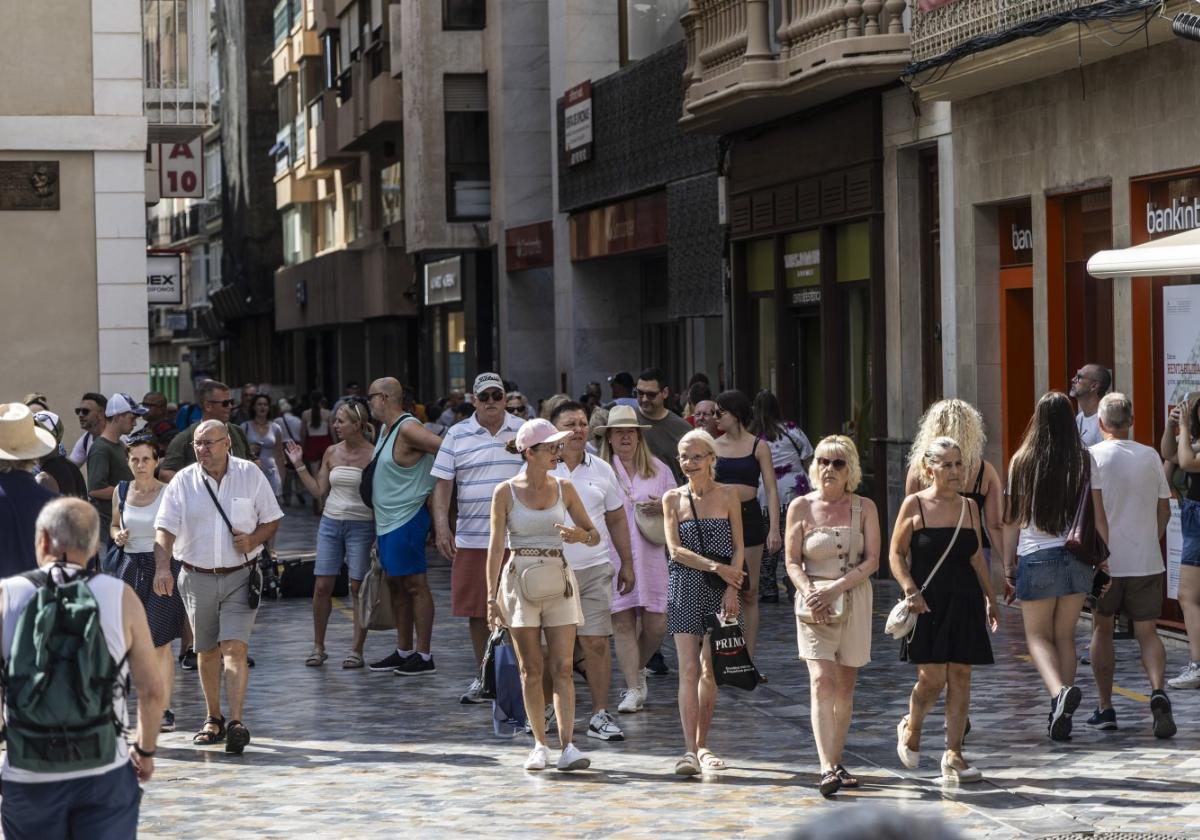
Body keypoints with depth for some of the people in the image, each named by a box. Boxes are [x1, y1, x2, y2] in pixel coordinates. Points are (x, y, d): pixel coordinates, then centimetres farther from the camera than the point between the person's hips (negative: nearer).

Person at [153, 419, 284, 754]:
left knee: (235, 647, -14)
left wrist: (253, 540, -13)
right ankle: (213, 720, 27)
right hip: (197, 577, 2)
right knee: (207, 651, 12)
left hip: (240, 576, -2)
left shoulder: (250, 475, 0)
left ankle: (236, 723, -19)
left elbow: (272, 520, 7)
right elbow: (165, 529, -8)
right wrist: (162, 568, -24)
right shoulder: (183, 481, -1)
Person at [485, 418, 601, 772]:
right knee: (531, 669, 2)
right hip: (520, 579, -2)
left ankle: (567, 746, -9)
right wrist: (492, 596, -7)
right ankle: (540, 745, 9)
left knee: (562, 668, -5)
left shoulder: (564, 488, 6)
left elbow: (595, 536, 10)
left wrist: (579, 535, -13)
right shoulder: (505, 493, -2)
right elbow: (496, 546, -1)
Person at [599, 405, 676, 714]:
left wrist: (662, 508, -6)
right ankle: (633, 689, 0)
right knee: (622, 622, -6)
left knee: (656, 624, -2)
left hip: (651, 556, 2)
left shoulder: (659, 470, 11)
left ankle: (637, 669, 25)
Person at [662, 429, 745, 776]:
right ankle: (689, 749, -15)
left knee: (710, 670, 6)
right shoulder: (673, 498, 5)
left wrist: (731, 589, -9)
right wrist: (715, 567, -13)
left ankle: (701, 745, 18)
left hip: (720, 589, 1)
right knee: (689, 669, -10)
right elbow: (675, 549, -2)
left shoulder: (728, 496, 4)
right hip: (685, 588, -1)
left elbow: (738, 549, 3)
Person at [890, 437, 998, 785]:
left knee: (960, 677, 2)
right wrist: (910, 590, -16)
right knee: (931, 678, -8)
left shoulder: (969, 506, 11)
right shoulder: (914, 505, -3)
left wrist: (989, 598, 14)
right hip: (928, 602, -5)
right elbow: (896, 553, -3)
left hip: (964, 600, 5)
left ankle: (953, 756, 7)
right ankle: (910, 729, 22)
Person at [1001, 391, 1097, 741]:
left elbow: (1013, 519, 1)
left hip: (1036, 557, -2)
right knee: (1065, 636, 13)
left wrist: (1008, 567, 8)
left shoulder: (1022, 461, -2)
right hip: (1078, 556, 2)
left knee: (1038, 636, 7)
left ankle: (1060, 692, -20)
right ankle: (1061, 714, 11)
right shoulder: (1084, 461, 0)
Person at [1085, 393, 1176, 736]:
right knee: (1147, 632, 3)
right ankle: (1158, 691, -23)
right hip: (1147, 561, 2)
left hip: (1107, 562, -2)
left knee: (1102, 629, 13)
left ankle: (1105, 707, 16)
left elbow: (1096, 511, -15)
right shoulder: (1151, 457, 5)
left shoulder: (1093, 456, -6)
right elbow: (1164, 510, 9)